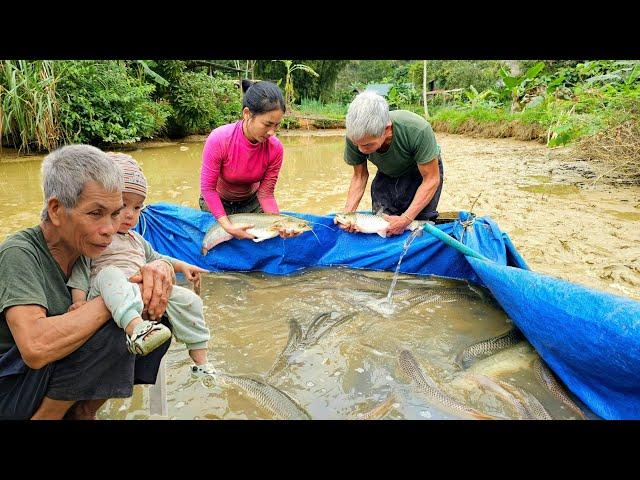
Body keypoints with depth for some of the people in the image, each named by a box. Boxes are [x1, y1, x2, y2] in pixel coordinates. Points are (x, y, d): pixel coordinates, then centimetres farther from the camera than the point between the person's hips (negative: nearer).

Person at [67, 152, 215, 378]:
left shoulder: (136, 239, 29)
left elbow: (154, 258, 41)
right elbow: (80, 269, -2)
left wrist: (182, 266, 31)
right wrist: (79, 298, -17)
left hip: (144, 296, 6)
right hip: (109, 297, -6)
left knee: (188, 300, -9)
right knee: (110, 274, -37)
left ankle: (200, 362, -6)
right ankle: (135, 328, -60)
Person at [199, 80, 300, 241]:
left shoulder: (275, 148, -25)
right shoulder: (219, 140, -32)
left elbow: (265, 193, -18)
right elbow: (208, 188, -24)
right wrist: (228, 226, -31)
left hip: (251, 202, 2)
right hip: (217, 202, -2)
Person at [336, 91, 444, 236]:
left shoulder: (418, 130, -41)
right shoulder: (355, 136, -30)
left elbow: (431, 180, -29)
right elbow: (359, 175, -12)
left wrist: (405, 220, -34)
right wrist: (348, 212, -27)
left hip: (422, 171, -3)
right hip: (387, 174, 3)